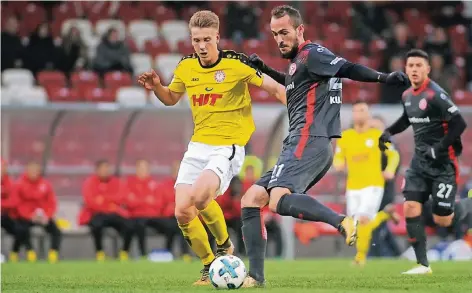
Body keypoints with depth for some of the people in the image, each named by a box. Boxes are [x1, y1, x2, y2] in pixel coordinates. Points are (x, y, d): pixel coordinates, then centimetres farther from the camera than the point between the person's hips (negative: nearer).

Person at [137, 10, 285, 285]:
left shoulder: (236, 64, -11)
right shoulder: (186, 67, 4)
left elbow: (276, 88, -4)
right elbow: (171, 99, 22)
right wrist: (156, 87, 2)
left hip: (228, 146, -6)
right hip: (198, 146, 6)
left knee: (199, 197, -30)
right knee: (182, 213, -5)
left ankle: (224, 244, 0)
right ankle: (209, 267, 17)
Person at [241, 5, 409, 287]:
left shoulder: (311, 53, -4)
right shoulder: (297, 61, 24)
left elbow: (348, 69, -19)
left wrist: (383, 77, -34)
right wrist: (265, 69, 40)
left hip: (308, 141, -10)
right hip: (302, 145, 10)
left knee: (279, 200, -32)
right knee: (250, 200, 6)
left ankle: (343, 222, -39)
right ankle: (256, 276, 2)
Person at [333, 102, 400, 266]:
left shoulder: (378, 135, -2)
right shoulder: (345, 136, 4)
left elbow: (394, 155, 7)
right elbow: (338, 159, 11)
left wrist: (390, 170, -12)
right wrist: (339, 164, -13)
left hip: (373, 186, -4)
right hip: (353, 188, 4)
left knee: (363, 220, -21)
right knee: (356, 227, 5)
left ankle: (361, 255, -4)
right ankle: (383, 216, 33)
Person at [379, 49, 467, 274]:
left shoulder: (435, 95, -17)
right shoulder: (407, 96, 8)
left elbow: (459, 124, -20)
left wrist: (439, 148, -23)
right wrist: (389, 132, 13)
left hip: (442, 163, -7)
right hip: (420, 161, 7)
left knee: (442, 220, -7)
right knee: (411, 208, -7)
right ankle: (423, 264, -1)